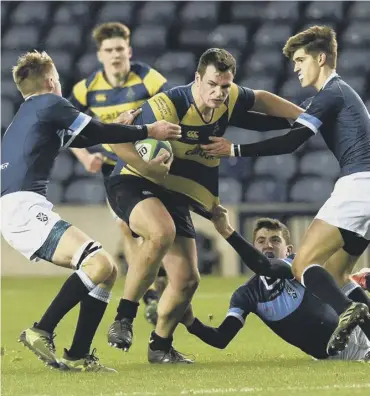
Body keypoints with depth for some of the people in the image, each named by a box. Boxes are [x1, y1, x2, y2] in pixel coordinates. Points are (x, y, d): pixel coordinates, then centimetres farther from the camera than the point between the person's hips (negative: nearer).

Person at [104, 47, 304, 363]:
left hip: (176, 198, 7)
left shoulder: (228, 100, -4)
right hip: (134, 184, -7)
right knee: (162, 232, -39)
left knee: (187, 281, 0)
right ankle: (123, 319, -27)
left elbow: (262, 100, 19)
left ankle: (160, 346, 25)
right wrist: (157, 172, -26)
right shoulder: (168, 105, -24)